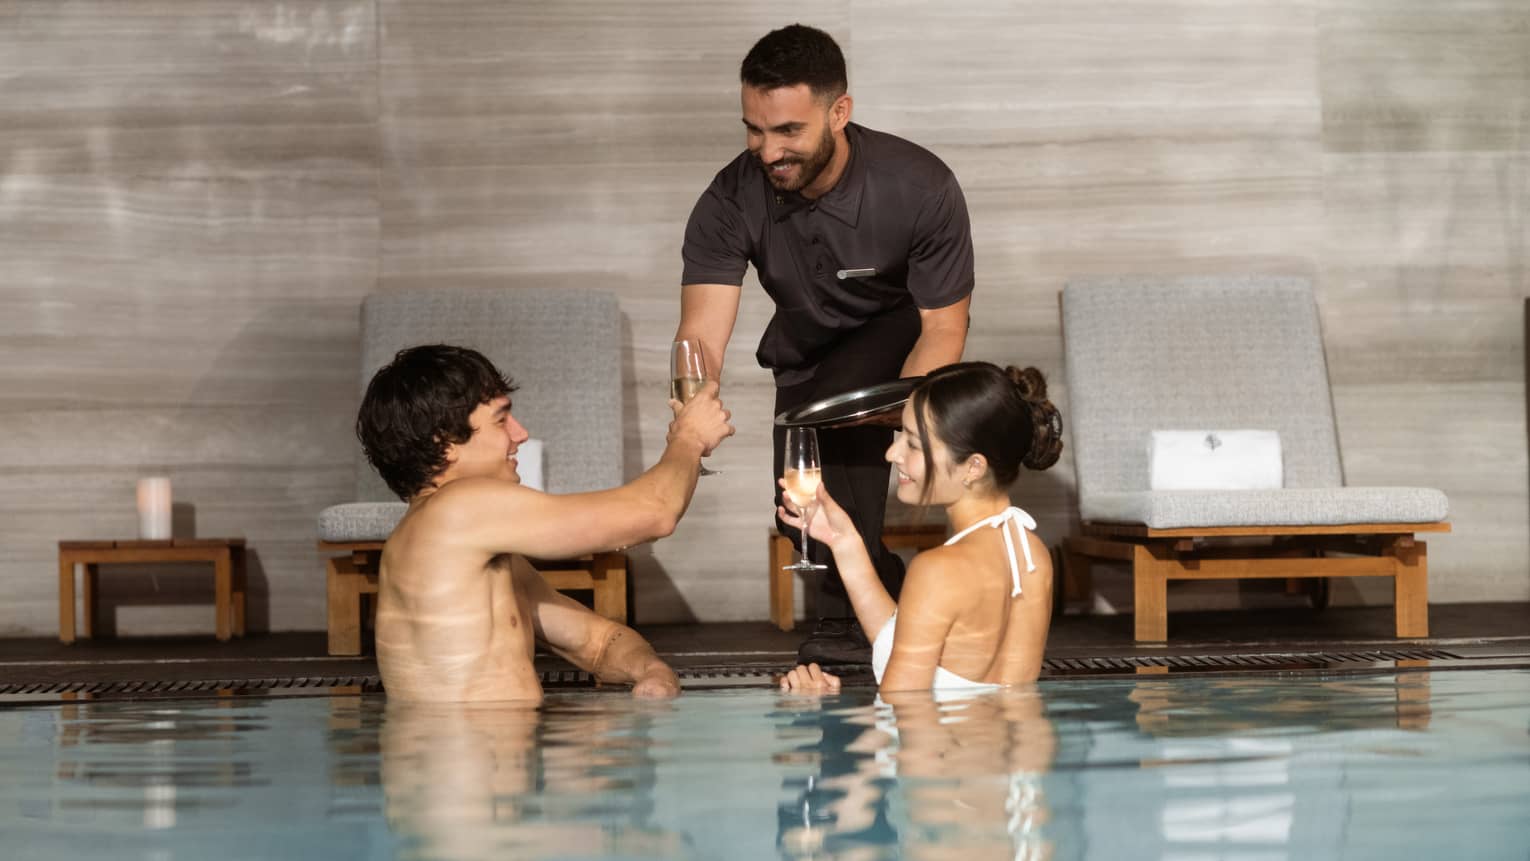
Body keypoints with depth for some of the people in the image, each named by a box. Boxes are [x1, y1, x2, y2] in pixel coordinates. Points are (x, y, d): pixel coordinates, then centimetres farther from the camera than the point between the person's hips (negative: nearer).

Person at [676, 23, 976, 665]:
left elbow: (943, 329, -24)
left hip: (901, 333, -4)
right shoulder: (730, 203, -26)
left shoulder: (922, 189, -31)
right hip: (806, 353, 4)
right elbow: (701, 335, -35)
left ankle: (851, 613, -21)